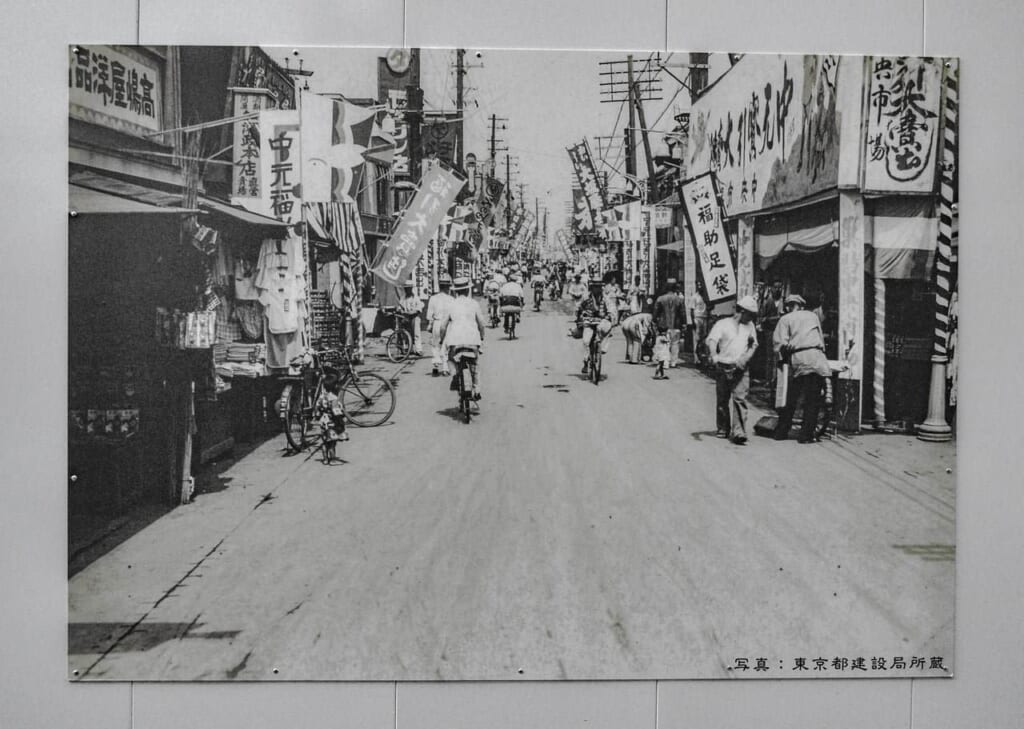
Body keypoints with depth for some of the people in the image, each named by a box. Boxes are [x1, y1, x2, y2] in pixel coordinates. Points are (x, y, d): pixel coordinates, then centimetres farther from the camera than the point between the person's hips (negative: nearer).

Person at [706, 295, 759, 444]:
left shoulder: (750, 326, 15)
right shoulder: (723, 324, 3)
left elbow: (754, 345, 13)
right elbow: (711, 340, -10)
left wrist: (745, 358, -8)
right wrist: (714, 356, -29)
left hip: (741, 369, 1)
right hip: (723, 368, -1)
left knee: (740, 398, -12)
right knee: (722, 400, 7)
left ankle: (739, 432, -15)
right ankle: (723, 429, 21)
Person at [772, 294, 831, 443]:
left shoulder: (785, 319, 12)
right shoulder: (813, 316, 21)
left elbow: (779, 342, 0)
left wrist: (783, 358, 12)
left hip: (797, 359, 0)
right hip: (815, 357, 0)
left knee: (791, 399, 10)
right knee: (813, 400, 2)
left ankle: (781, 432, 15)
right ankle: (806, 434, -2)